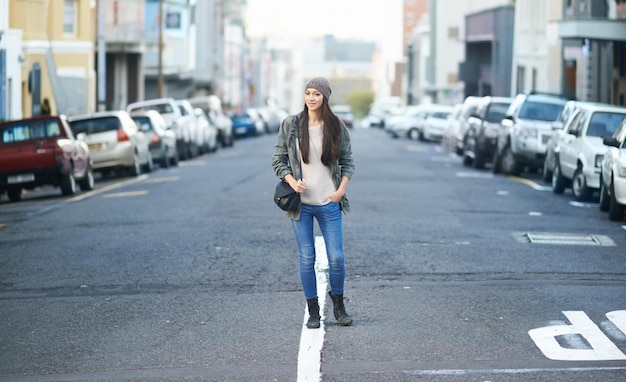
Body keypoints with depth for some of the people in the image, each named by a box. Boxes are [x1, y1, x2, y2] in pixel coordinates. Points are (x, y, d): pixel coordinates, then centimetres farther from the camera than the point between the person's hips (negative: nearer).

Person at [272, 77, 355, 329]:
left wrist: (341, 189, -5)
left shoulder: (337, 127, 0)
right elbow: (278, 160, 4)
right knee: (307, 258, 4)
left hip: (329, 203, 0)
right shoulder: (290, 125, -1)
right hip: (301, 203, 0)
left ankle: (338, 305, 21)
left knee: (336, 258, 1)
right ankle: (313, 311, 14)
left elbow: (347, 161, 7)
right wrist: (292, 181, -12)